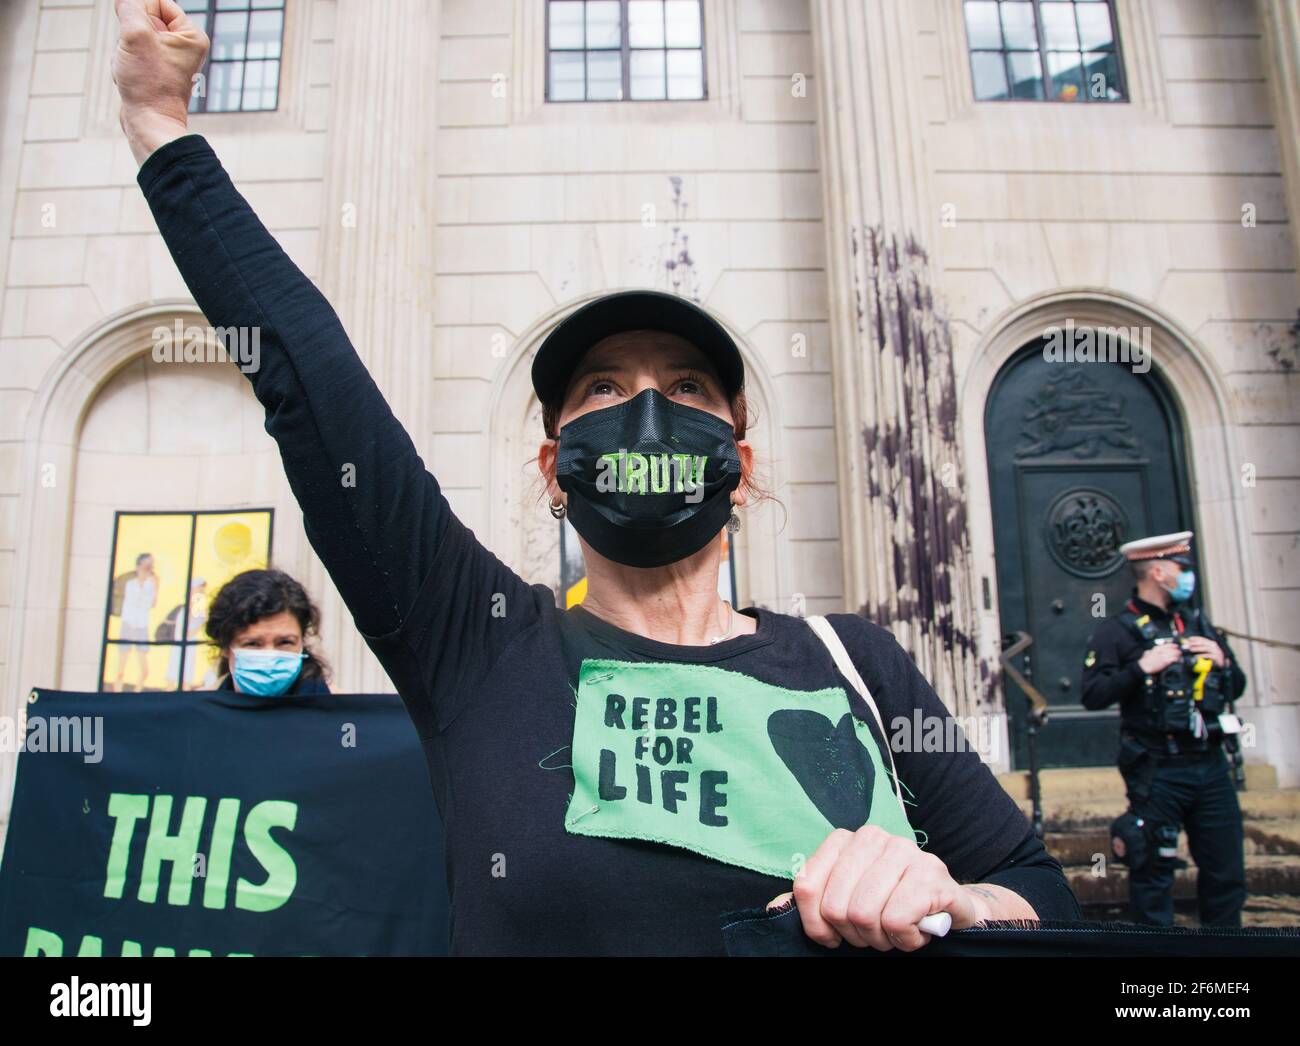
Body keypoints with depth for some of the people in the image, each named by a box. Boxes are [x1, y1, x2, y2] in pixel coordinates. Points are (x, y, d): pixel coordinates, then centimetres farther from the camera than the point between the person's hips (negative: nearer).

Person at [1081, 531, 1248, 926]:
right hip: (1158, 772, -6)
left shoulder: (1197, 624, 15)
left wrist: (1223, 662, 0)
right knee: (1153, 873, 2)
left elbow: (1237, 687, 20)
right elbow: (1092, 696, -15)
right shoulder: (1117, 631, -6)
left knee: (1226, 874, 13)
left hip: (1210, 767, 6)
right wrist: (1141, 668, -23)